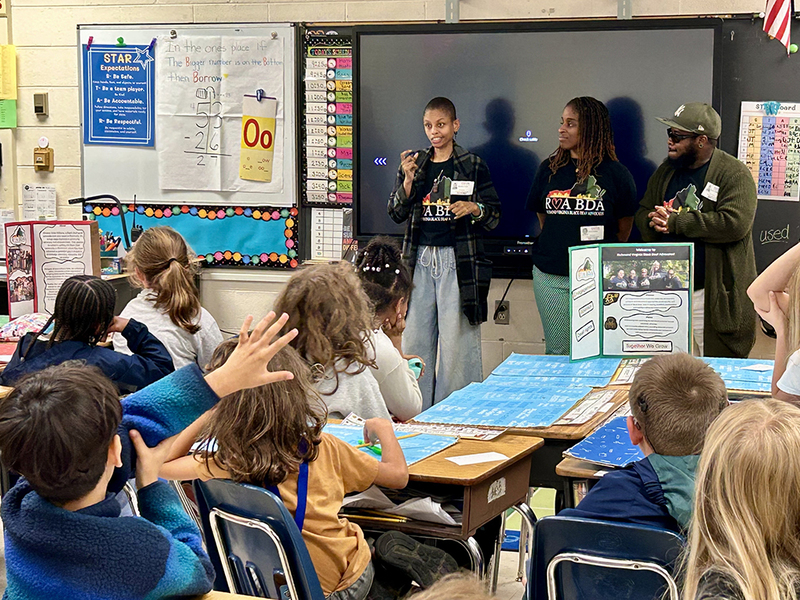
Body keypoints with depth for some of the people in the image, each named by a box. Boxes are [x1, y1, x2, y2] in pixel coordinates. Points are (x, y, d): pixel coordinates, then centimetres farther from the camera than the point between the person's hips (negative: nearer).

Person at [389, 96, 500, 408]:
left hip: (458, 261, -3)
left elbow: (495, 213, 7)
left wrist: (474, 208, -14)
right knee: (415, 338, 2)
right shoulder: (414, 163, 13)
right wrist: (408, 180, -6)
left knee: (456, 342, -4)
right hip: (420, 258, 3)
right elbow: (396, 213, 9)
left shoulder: (473, 165, 4)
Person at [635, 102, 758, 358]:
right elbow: (642, 214, 15)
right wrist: (655, 222, -11)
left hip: (715, 296, -6)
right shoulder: (665, 171, 13)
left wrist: (675, 221, -18)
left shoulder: (735, 174, -9)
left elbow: (734, 223, -23)